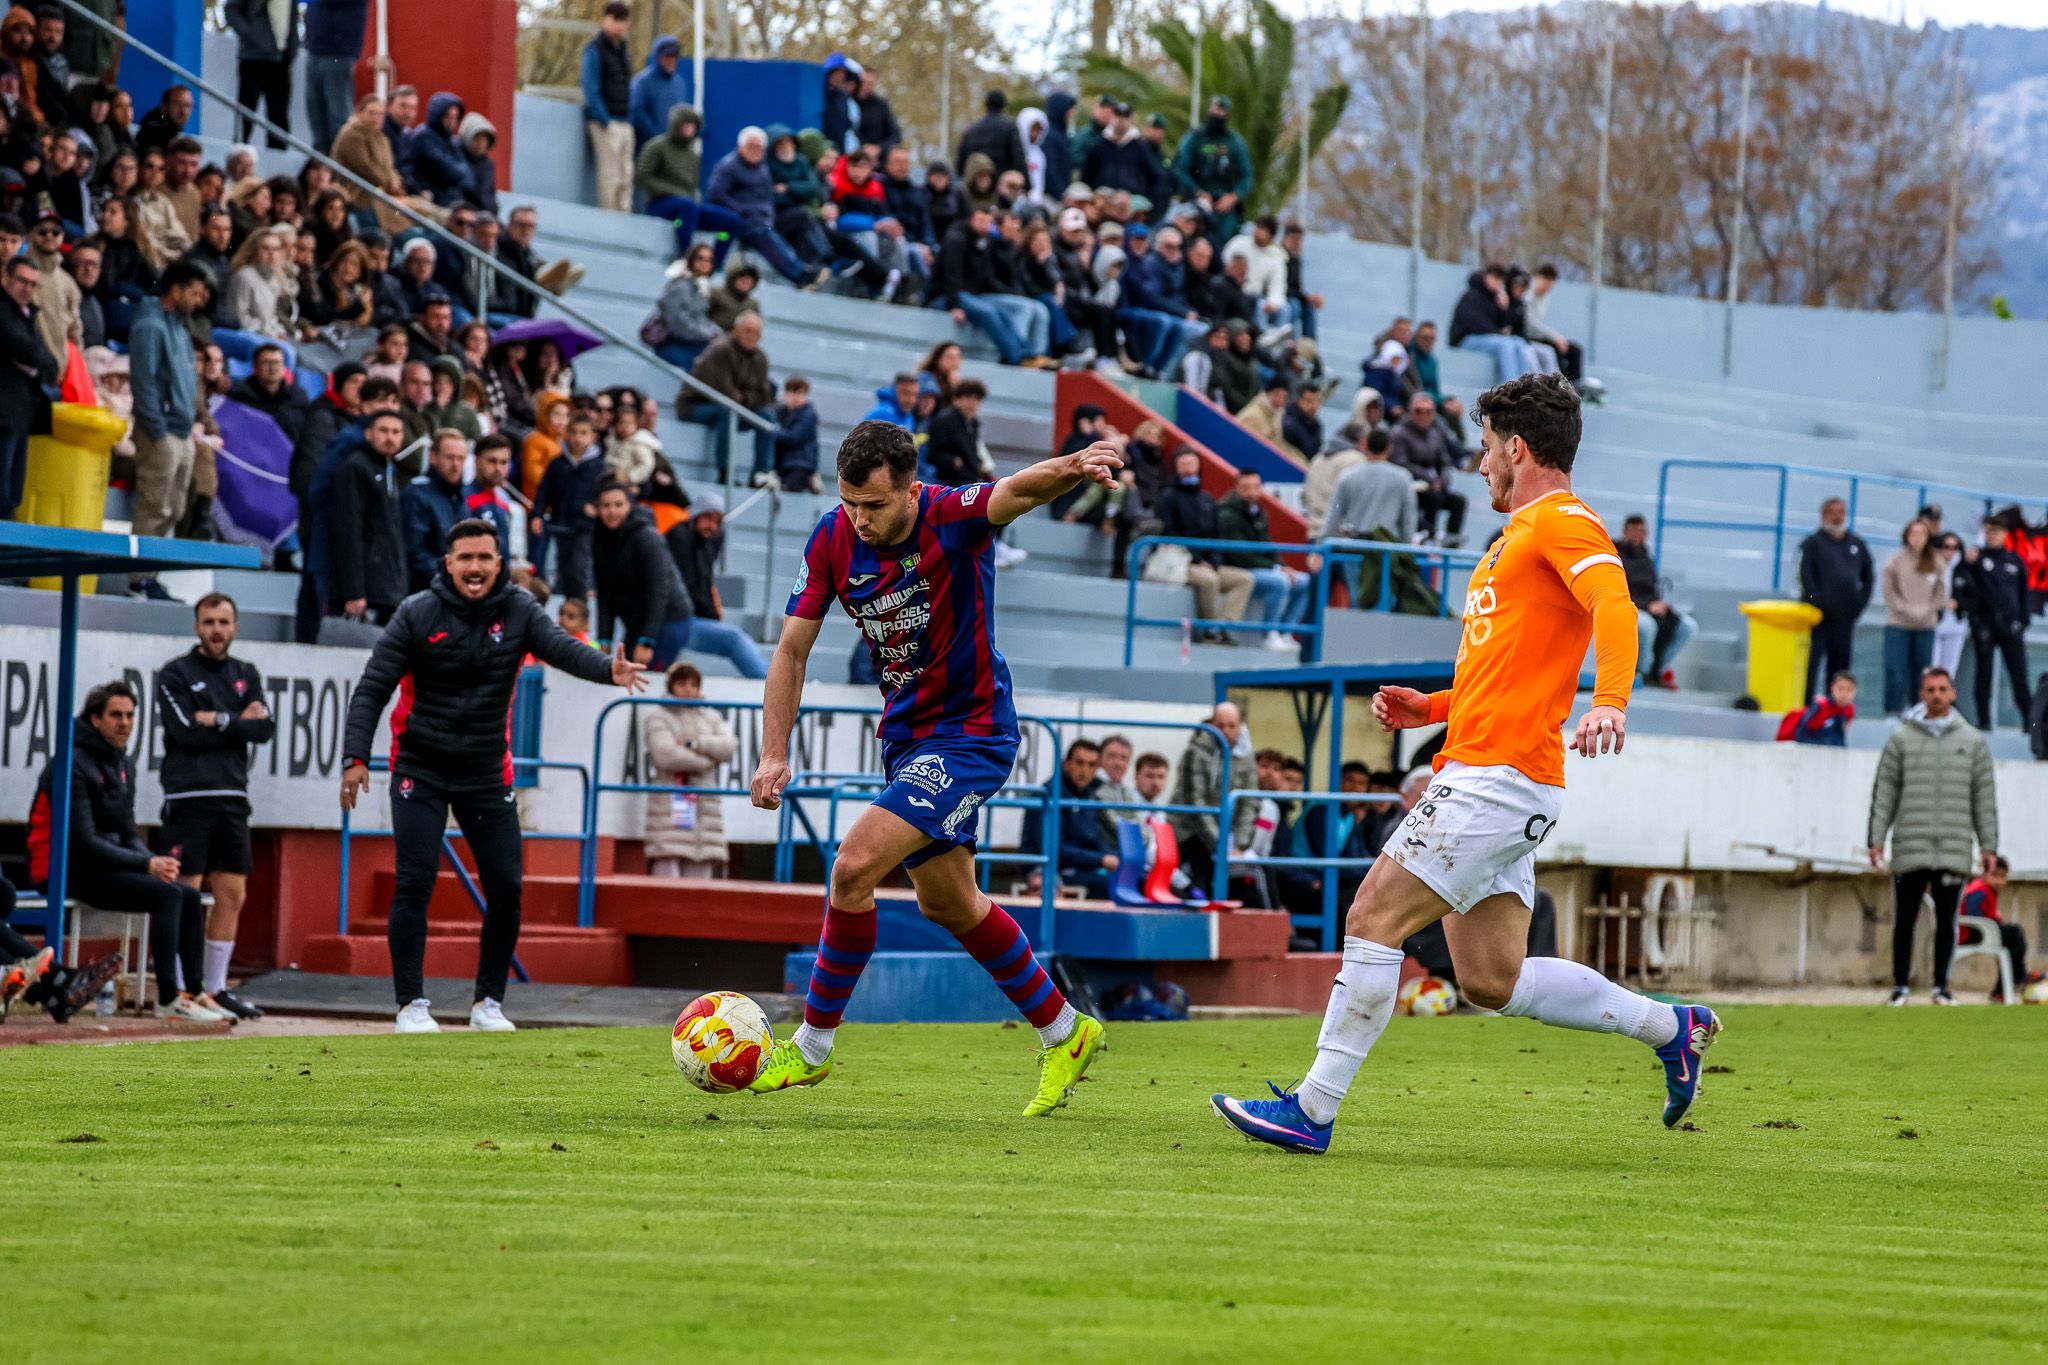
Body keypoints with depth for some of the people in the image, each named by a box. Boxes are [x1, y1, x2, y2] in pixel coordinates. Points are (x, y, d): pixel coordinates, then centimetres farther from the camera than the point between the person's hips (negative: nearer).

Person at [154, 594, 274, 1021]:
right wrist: (239, 723, -5)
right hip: (189, 796, -6)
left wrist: (219, 721, -10)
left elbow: (264, 729, 2)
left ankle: (216, 987, 13)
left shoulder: (246, 675, 16)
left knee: (232, 896, 5)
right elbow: (188, 732, -12)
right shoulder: (176, 674, 0)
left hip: (232, 797, 6)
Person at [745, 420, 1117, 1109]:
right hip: (907, 736, 8)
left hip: (972, 734, -8)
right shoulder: (834, 539, -7)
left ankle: (812, 1047, -3)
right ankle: (1064, 1034, 37)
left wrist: (1068, 469, -67)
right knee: (947, 903, 19)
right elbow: (792, 649, -1)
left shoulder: (952, 518, -23)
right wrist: (774, 755, -8)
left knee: (855, 865, -19)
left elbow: (1017, 492, -45)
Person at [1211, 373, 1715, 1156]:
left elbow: (1615, 606, -25)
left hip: (1500, 778, -10)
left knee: (1374, 918, -11)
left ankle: (1313, 1111, -10)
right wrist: (1430, 709, 20)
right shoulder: (1520, 535, 26)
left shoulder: (1563, 522, -6)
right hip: (1478, 776, 10)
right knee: (1491, 981, 7)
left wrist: (1609, 702, -42)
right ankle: (1670, 1027, 15)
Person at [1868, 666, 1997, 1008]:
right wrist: (1876, 839, -2)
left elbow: (1985, 797, 9)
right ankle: (1901, 985, 8)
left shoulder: (1973, 741, 8)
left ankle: (1941, 985, 10)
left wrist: (1989, 845, 5)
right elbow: (1884, 792, 4)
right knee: (1904, 919, 2)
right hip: (1910, 848, -1)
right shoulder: (1901, 739, 5)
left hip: (1954, 850, 1)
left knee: (1946, 920, 4)